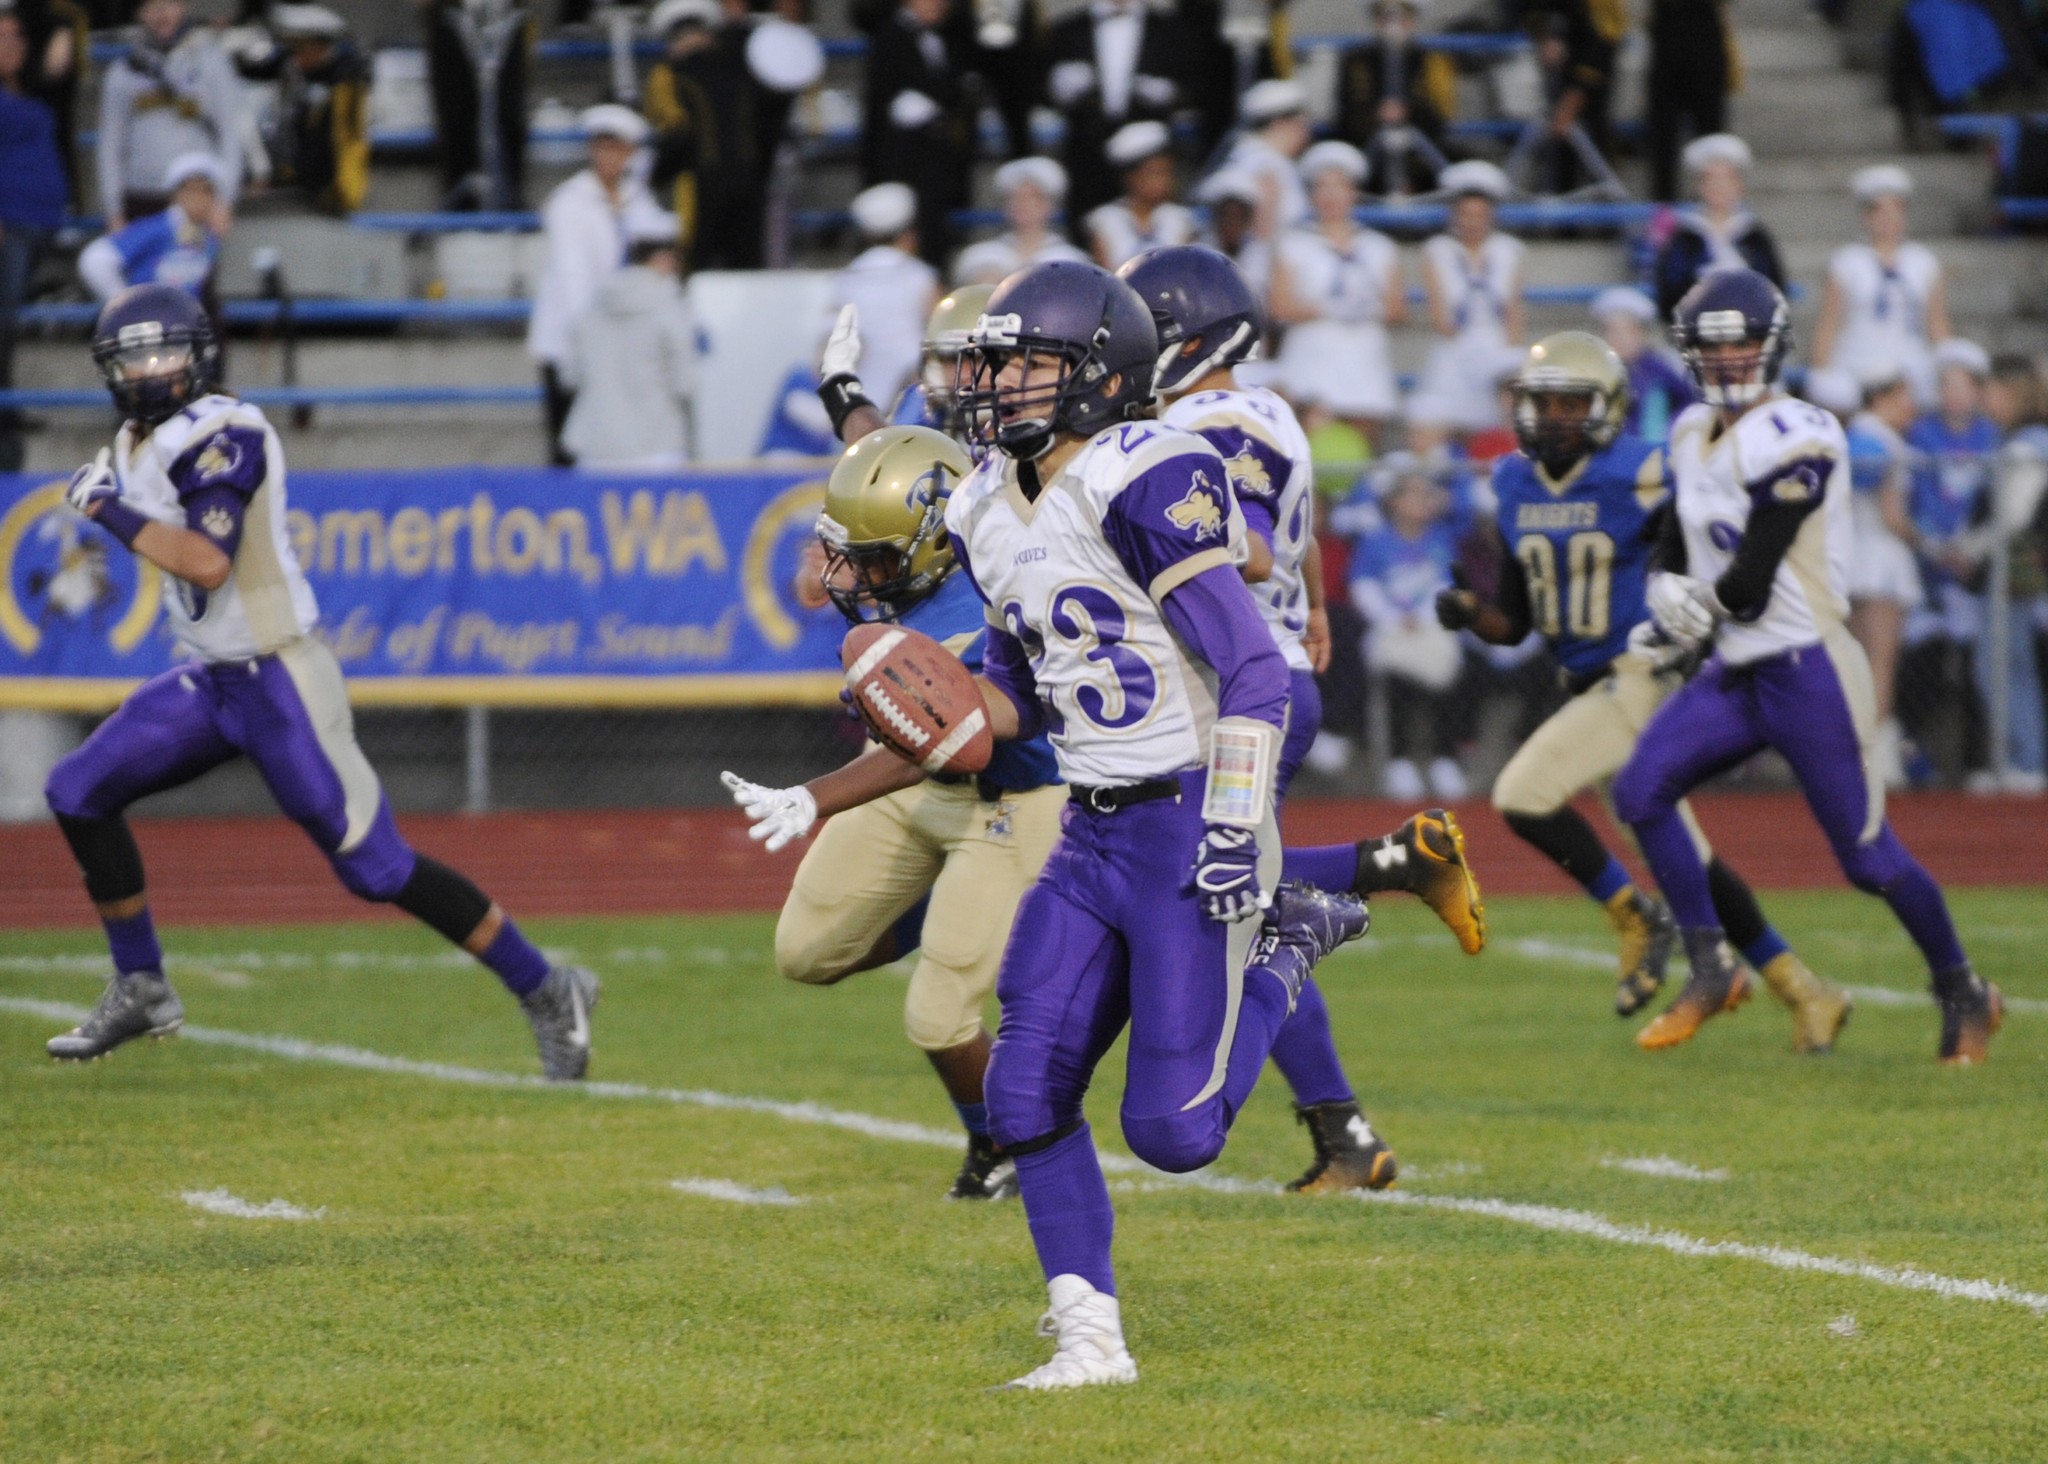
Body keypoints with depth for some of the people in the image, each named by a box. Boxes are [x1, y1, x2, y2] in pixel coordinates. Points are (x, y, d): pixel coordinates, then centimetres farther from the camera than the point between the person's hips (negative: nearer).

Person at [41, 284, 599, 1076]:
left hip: (281, 678, -9)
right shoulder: (141, 441, 10)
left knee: (375, 864, -10)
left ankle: (545, 991, -2)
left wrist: (110, 509, -23)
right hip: (211, 680, 9)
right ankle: (140, 991, 16)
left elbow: (209, 563, -29)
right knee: (81, 793, 5)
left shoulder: (221, 434, -18)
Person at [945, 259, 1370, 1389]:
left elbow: (1254, 674, -18)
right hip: (1088, 837, 8)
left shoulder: (1142, 485, -17)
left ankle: (1280, 956, 18)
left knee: (1173, 1131, -8)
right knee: (1025, 1091, -3)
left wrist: (1233, 834, -22)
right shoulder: (989, 513, 9)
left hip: (1190, 823, -8)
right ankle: (1089, 1336, 9)